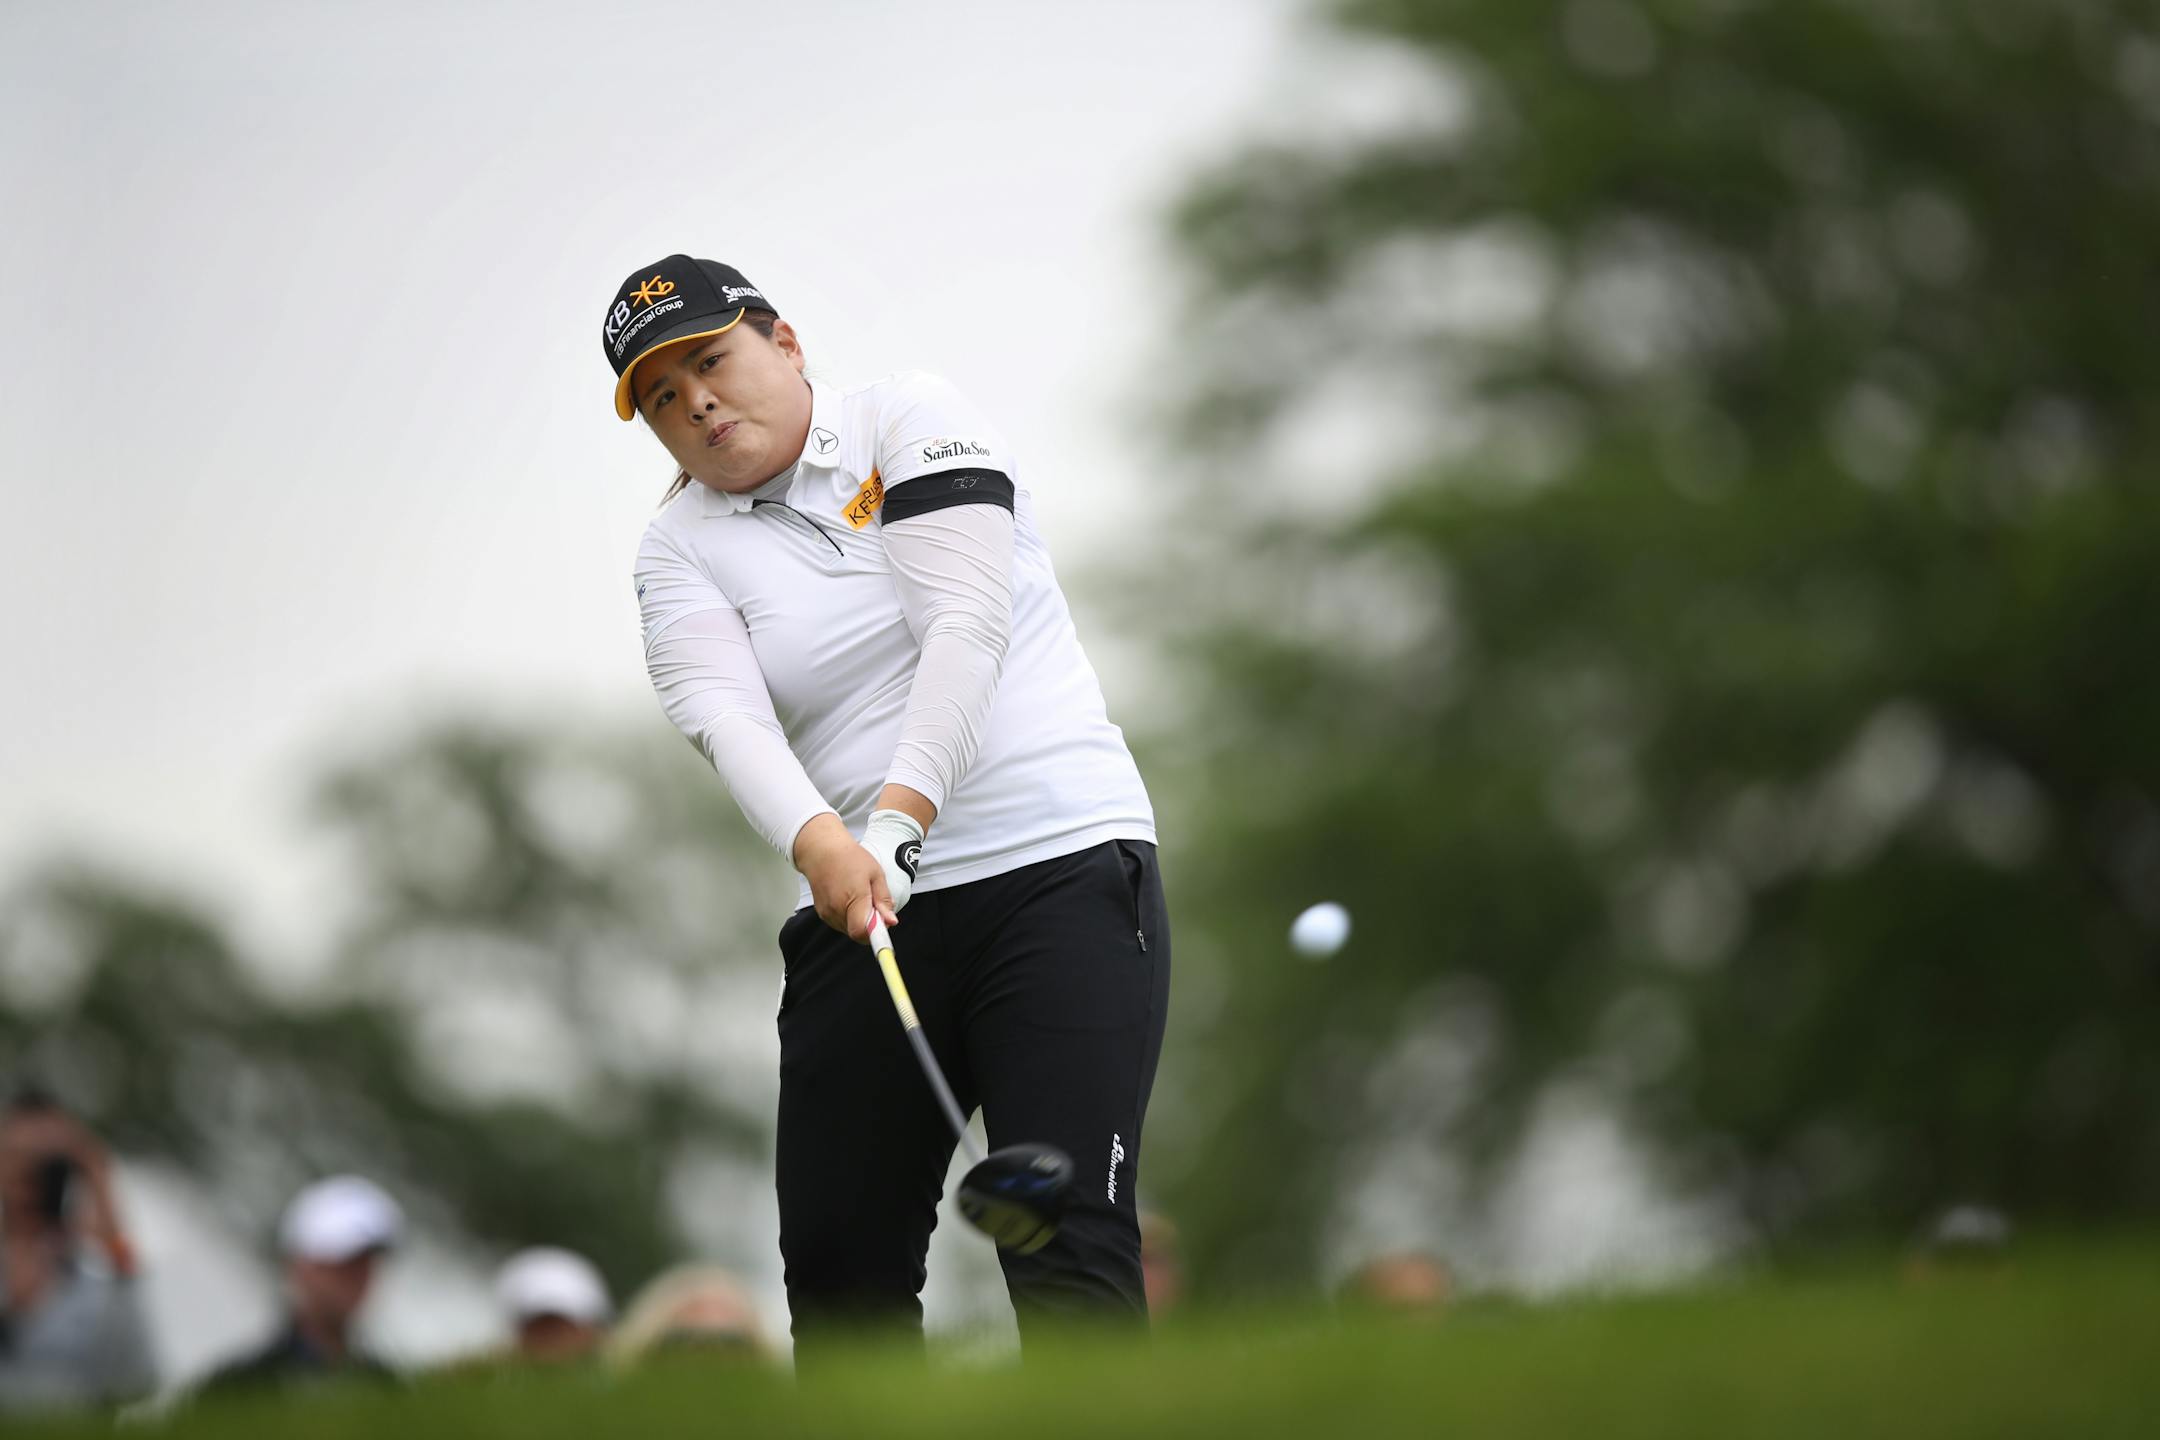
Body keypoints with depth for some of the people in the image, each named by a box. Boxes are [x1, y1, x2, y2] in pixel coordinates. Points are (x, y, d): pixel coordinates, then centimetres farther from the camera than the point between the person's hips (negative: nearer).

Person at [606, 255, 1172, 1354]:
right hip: (865, 908, 4)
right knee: (839, 1262, -1)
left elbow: (965, 625, -12)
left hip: (1060, 866, -4)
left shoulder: (908, 419, 1)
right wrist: (820, 843, -31)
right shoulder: (679, 549, 9)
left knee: (1064, 1241, -16)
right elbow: (725, 716, -10)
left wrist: (897, 818, -25)